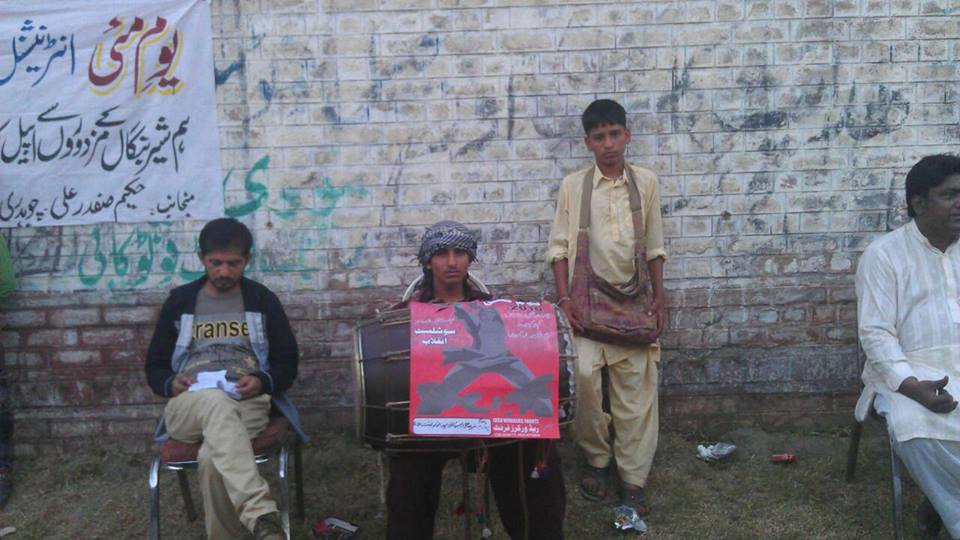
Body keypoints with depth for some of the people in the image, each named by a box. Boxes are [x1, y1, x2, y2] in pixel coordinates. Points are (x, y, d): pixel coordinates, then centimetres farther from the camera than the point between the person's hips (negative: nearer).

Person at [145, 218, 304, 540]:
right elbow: (154, 367, 17)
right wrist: (172, 383, -7)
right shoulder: (179, 301, 16)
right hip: (188, 406, 0)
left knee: (213, 458, -38)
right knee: (218, 402, -41)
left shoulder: (262, 300, 13)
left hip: (247, 403, 0)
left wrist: (262, 382, -11)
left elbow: (288, 364, 12)